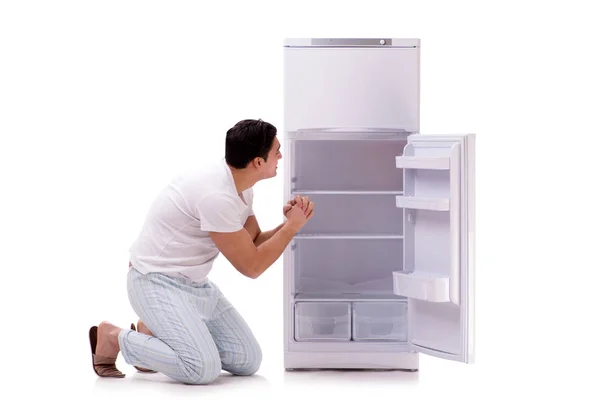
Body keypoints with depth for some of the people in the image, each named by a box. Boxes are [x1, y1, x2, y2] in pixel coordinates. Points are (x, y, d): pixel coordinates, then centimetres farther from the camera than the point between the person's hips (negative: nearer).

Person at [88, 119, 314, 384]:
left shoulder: (239, 185, 3)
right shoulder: (216, 195, -27)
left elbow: (254, 245, 14)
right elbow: (251, 266, -20)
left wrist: (288, 224, -4)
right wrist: (292, 227, -11)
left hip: (196, 284, 10)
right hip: (157, 282, -10)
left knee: (248, 361, 1)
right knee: (203, 368, -26)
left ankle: (154, 333, 17)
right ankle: (114, 338, -3)